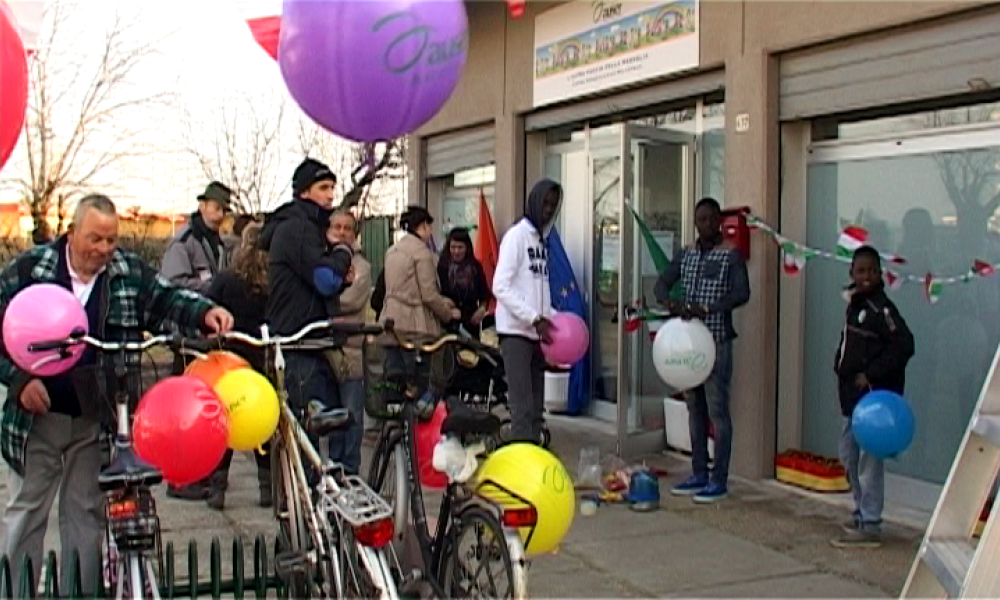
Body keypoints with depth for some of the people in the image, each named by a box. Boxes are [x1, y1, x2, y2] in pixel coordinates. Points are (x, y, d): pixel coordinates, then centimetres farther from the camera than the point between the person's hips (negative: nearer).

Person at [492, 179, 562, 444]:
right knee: (523, 407, -10)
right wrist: (535, 318, -19)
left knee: (536, 407, 10)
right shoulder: (516, 235, -7)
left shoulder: (541, 239, 17)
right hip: (516, 331, -8)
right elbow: (501, 287, -15)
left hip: (536, 333, 8)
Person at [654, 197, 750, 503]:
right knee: (695, 409, 11)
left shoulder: (731, 255, -5)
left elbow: (742, 293, -15)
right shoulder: (684, 255, 11)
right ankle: (699, 475, 20)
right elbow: (661, 284, 9)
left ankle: (719, 480, 2)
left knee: (717, 410, -4)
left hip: (717, 341, -6)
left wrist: (707, 308, -25)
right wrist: (670, 303, -13)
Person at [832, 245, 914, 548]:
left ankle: (869, 528, -1)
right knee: (849, 455, 18)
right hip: (853, 397, 10)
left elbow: (904, 345, -22)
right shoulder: (855, 303, 14)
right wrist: (841, 365, 9)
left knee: (869, 461, -7)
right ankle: (862, 514, 31)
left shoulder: (881, 309, -14)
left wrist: (871, 375, -21)